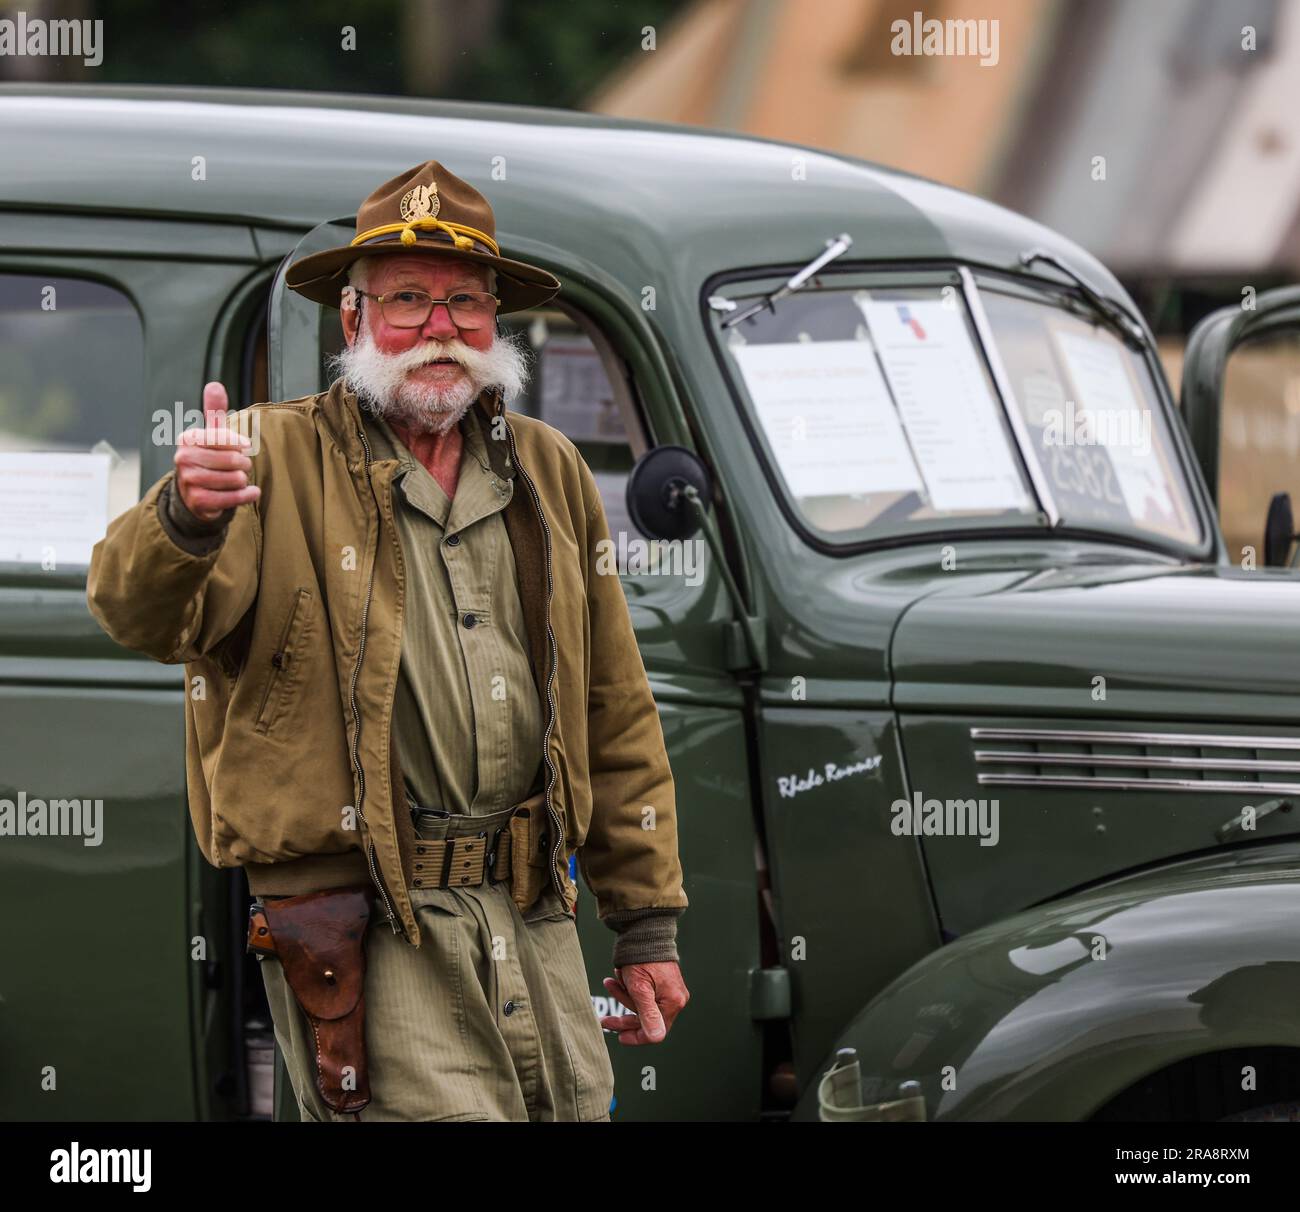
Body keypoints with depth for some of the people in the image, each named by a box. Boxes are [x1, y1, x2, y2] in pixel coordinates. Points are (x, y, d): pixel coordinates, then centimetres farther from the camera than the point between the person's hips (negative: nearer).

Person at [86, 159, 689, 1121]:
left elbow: (617, 717, 19)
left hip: (534, 923, 6)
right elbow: (139, 614, -19)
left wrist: (648, 926, 17)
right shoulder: (278, 461, -2)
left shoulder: (547, 471, 15)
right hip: (366, 926, -6)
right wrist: (184, 520, -42)